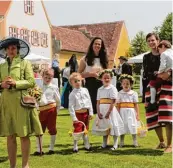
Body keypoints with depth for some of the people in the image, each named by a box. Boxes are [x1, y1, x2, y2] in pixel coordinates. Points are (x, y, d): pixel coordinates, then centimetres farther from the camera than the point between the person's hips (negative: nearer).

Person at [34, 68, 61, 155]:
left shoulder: (54, 87, 0)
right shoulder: (39, 87, 8)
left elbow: (58, 100, 3)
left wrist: (57, 110, 5)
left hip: (51, 109, -3)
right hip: (42, 110, 3)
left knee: (52, 129, 5)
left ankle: (52, 148, 17)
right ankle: (39, 149, 13)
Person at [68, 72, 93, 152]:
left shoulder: (85, 90, 5)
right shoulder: (72, 94, -8)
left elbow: (89, 102, 8)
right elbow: (71, 106, -10)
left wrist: (91, 113, 3)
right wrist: (74, 117, -15)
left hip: (86, 113, 4)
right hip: (78, 114, -4)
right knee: (77, 130, -2)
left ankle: (87, 145, 27)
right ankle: (75, 147, 10)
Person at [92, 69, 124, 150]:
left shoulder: (112, 88, -6)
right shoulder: (100, 89, 10)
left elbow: (113, 102, -12)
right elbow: (98, 102, 7)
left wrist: (108, 112, -17)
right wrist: (98, 112, -4)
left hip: (110, 109, -5)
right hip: (102, 111, 5)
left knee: (113, 126, -2)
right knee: (103, 126, 13)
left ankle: (115, 144, 9)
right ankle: (104, 143, 25)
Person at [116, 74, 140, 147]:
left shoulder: (134, 93, 2)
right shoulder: (119, 93, 4)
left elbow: (136, 105, 3)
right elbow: (118, 105, 3)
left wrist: (137, 114, 2)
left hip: (131, 111, -1)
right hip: (122, 111, 1)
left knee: (133, 126, 1)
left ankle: (135, 142, 12)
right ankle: (121, 142, 16)